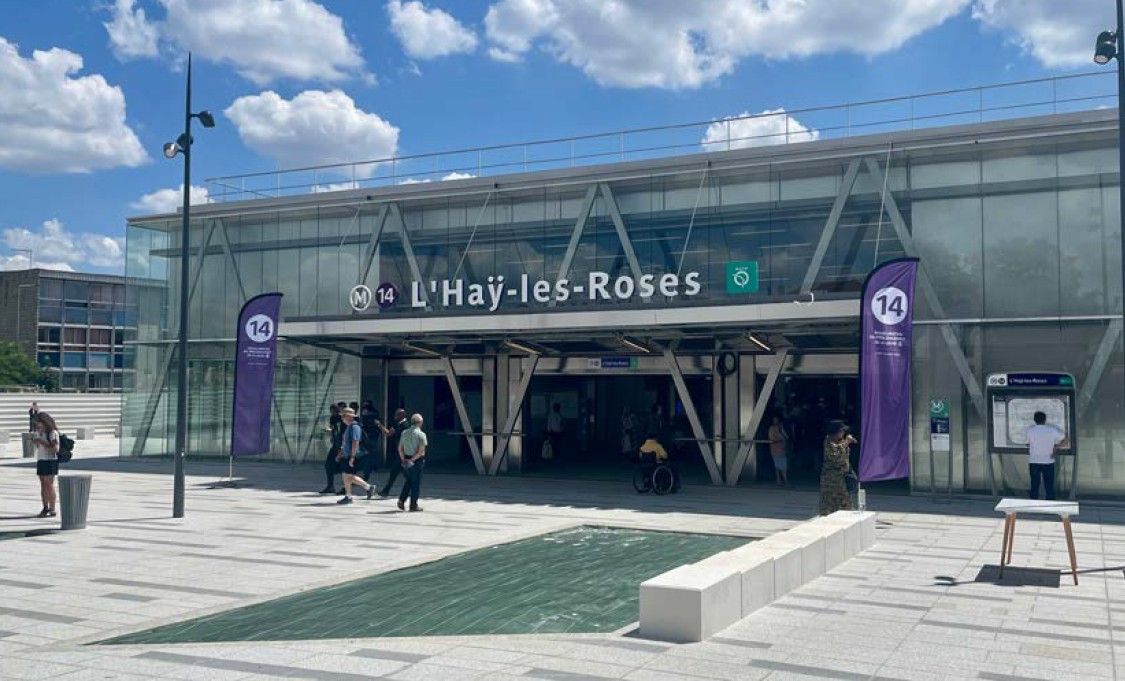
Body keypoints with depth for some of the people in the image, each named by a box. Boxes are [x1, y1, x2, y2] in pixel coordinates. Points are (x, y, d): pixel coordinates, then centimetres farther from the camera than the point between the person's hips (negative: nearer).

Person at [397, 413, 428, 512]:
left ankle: (401, 500, 7)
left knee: (408, 481, 19)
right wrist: (413, 459, -11)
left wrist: (403, 459, 9)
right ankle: (413, 505, 9)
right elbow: (421, 451, -17)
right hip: (417, 462, -5)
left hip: (406, 460, 5)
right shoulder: (421, 434, -11)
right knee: (416, 483, 4)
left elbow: (400, 449, 8)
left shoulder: (404, 433, 7)